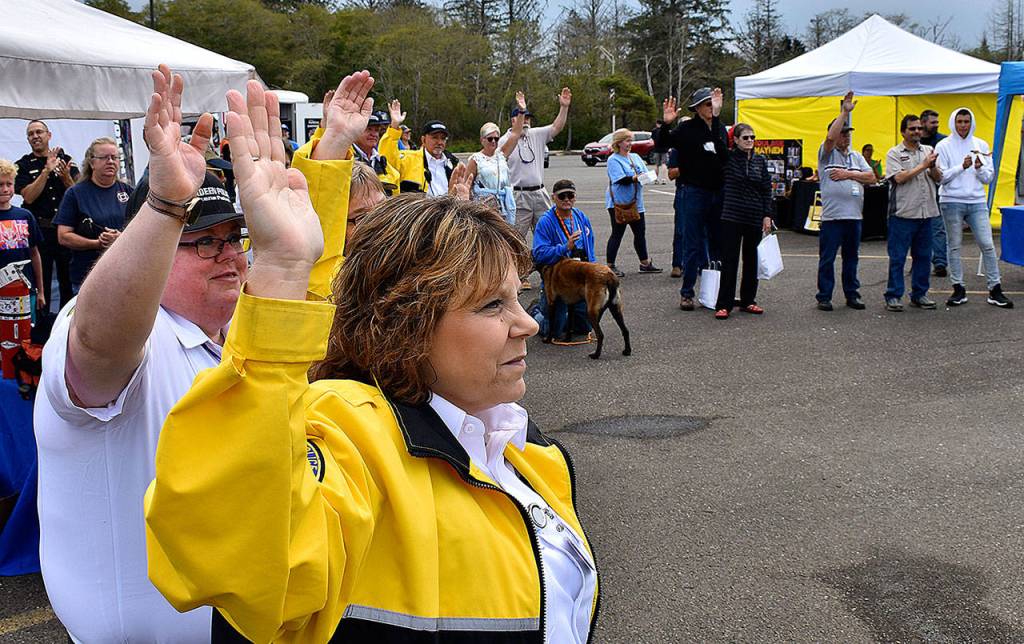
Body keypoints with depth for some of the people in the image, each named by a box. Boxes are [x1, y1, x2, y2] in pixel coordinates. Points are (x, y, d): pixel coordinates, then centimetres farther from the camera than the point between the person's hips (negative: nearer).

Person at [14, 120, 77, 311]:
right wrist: (46, 171, -16)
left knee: (69, 281, 6)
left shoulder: (66, 160, 9)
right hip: (39, 229, -1)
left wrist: (66, 178, -15)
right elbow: (28, 196, -9)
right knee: (41, 282, 2)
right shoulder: (22, 166, 5)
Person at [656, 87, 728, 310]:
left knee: (717, 242, 10)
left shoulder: (720, 128, 10)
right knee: (693, 245, -2)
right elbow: (661, 143, -12)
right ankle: (686, 292, 7)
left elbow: (725, 157, 9)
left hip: (717, 192, 5)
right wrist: (666, 125, -30)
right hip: (694, 192, -5)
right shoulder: (687, 129, -6)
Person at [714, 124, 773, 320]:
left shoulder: (760, 161, 7)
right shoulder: (728, 158, -1)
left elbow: (767, 190, 8)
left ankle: (748, 300, 22)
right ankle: (724, 305, -1)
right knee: (729, 261, -4)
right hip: (732, 216, -4)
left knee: (752, 260, 11)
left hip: (755, 218, 4)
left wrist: (767, 215, 2)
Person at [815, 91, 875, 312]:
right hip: (832, 215, -5)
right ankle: (824, 296, 6)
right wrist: (844, 112, -17)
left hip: (855, 215, 5)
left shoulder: (856, 156, 17)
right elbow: (830, 137, -20)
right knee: (827, 258, -1)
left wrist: (849, 174, -5)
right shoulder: (827, 153, 2)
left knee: (851, 257, 11)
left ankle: (852, 294, 20)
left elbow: (871, 177, 7)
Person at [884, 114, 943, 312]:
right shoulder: (894, 153, 0)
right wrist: (923, 165, -11)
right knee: (897, 257, -1)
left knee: (923, 256, 9)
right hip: (903, 213, -5)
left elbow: (938, 178, 10)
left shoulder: (929, 151, 14)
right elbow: (899, 178, -14)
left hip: (926, 213, 5)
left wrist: (933, 167, -10)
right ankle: (893, 296, 5)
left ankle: (919, 294, 19)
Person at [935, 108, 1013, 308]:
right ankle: (958, 289, 12)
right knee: (954, 246, 3)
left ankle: (995, 290, 2)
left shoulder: (981, 145, 10)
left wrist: (980, 168, -10)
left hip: (977, 201, 2)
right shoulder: (944, 146, 2)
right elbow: (941, 176, -5)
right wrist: (962, 167, -15)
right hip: (951, 201, -2)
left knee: (987, 245, -3)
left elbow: (988, 178, 9)